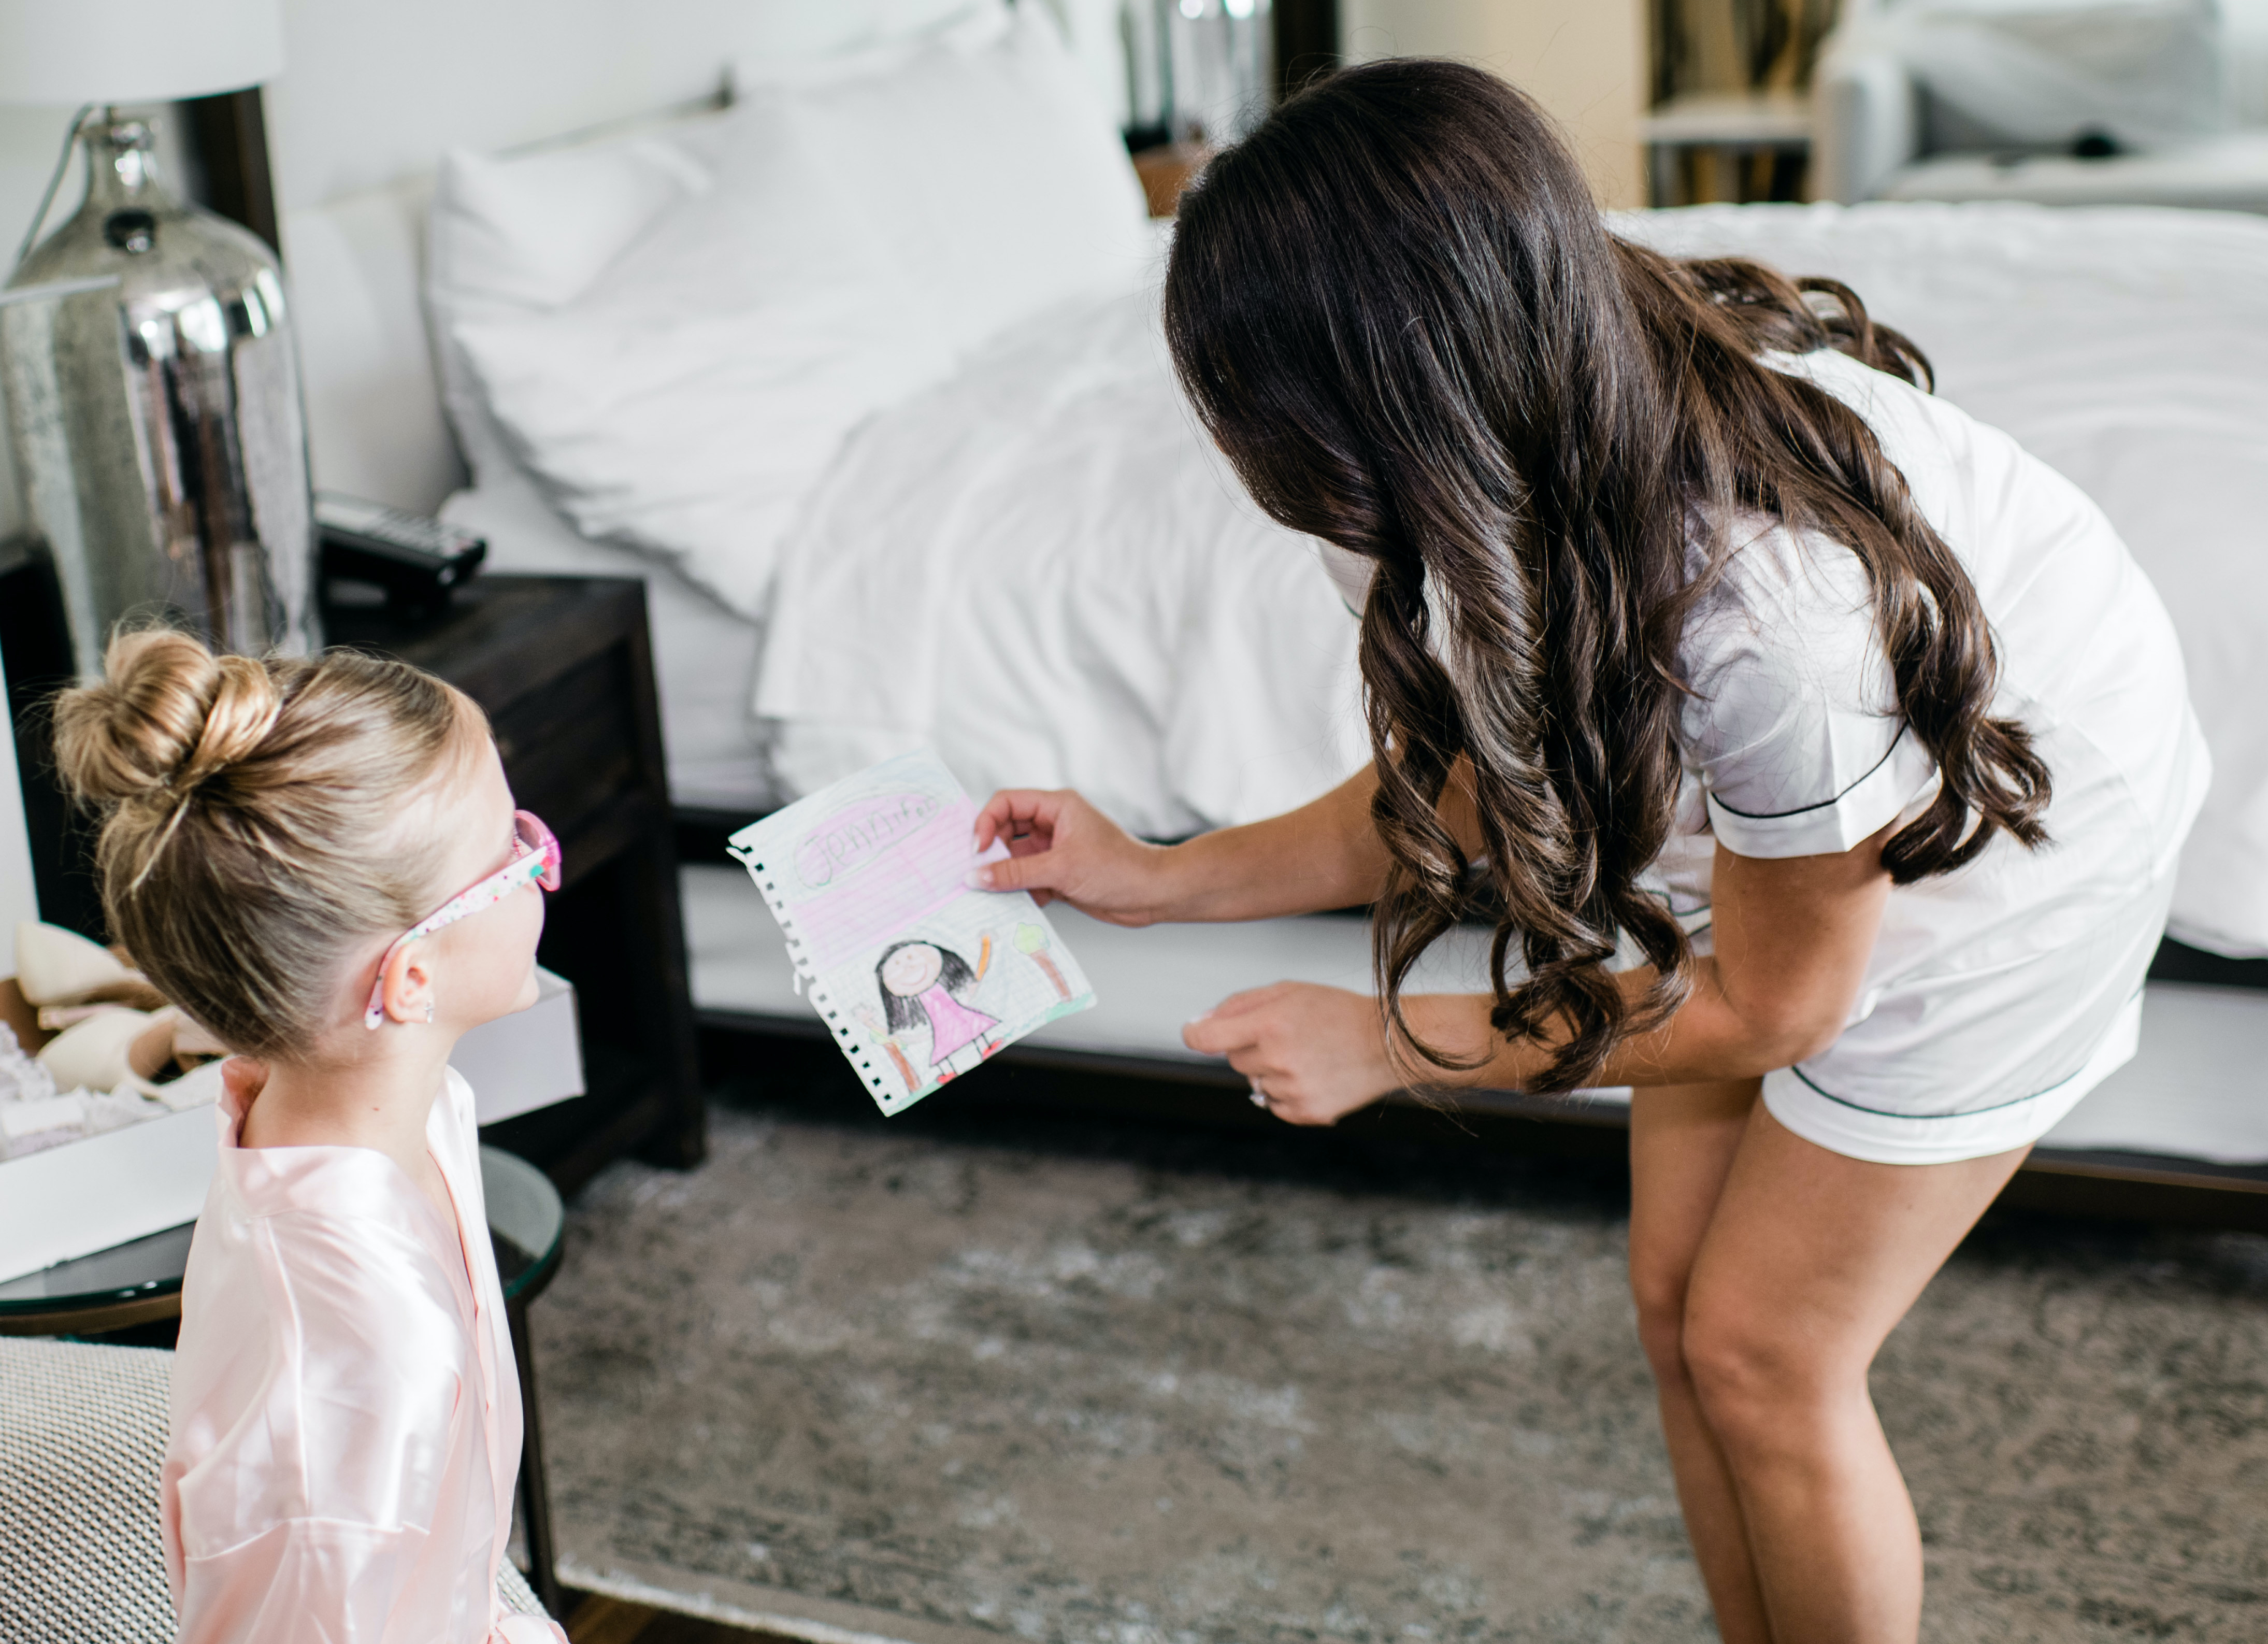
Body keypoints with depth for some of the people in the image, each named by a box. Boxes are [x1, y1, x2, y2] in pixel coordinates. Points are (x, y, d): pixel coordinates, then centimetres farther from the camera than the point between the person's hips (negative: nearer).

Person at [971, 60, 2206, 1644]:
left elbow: (1768, 1011, -23)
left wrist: (1384, 1042, -18)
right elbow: (1472, 791, -1)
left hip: (2004, 828, -6)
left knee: (1761, 1349, -1)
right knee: (1677, 1296, 8)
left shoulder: (1772, 610, -42)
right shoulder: (1518, 471, -21)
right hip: (1776, 806, 7)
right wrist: (1157, 880, -4)